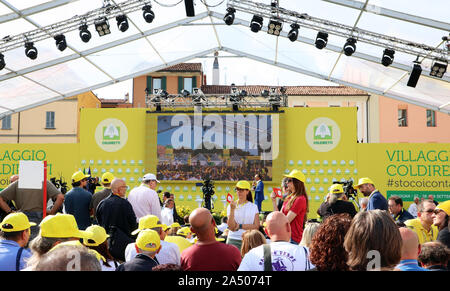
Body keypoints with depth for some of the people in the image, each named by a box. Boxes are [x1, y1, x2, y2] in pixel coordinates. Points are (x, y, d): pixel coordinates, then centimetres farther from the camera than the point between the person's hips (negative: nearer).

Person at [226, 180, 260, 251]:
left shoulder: (254, 207, 5)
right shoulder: (231, 206, 3)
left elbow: (256, 226, -1)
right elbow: (231, 227, -6)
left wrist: (240, 226, -7)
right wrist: (232, 210, -15)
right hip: (233, 240, 0)